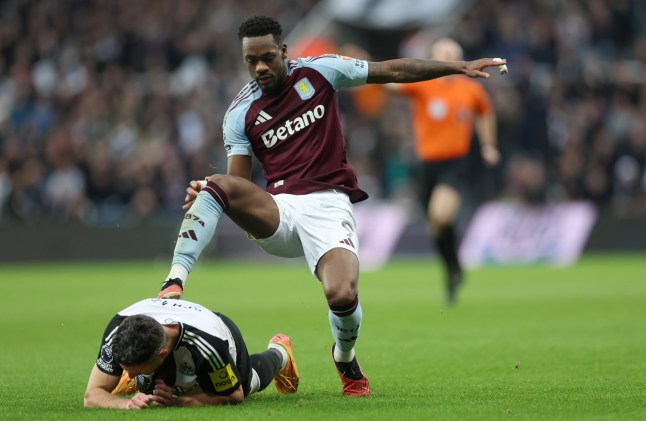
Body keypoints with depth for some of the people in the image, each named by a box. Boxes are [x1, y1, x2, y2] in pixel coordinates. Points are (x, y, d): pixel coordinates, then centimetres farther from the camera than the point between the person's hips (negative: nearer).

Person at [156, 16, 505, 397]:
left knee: (342, 295, -27)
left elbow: (393, 71, 10)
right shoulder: (240, 114, 8)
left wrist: (458, 67, 8)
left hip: (327, 205, -1)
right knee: (217, 184, -29)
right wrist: (206, 196, -19)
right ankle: (174, 285, -38)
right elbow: (238, 182, 4)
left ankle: (345, 360, 10)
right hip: (276, 211, 1)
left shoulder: (319, 71, 5)